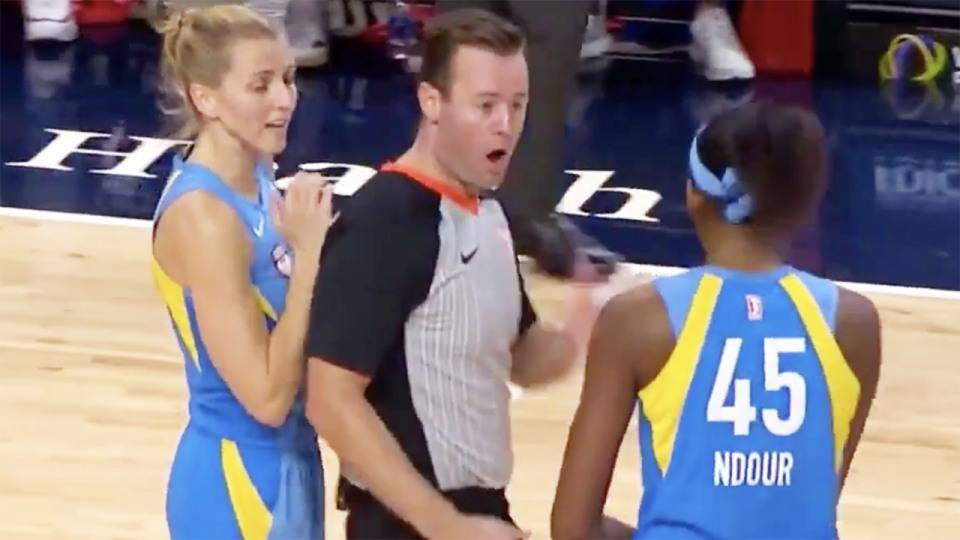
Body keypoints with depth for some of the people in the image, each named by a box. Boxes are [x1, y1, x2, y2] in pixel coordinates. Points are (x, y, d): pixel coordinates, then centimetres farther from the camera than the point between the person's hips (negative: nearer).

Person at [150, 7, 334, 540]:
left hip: (286, 466, 9)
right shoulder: (202, 215, -22)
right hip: (238, 481, -9)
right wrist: (308, 252, -24)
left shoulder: (256, 183, 2)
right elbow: (266, 396, -24)